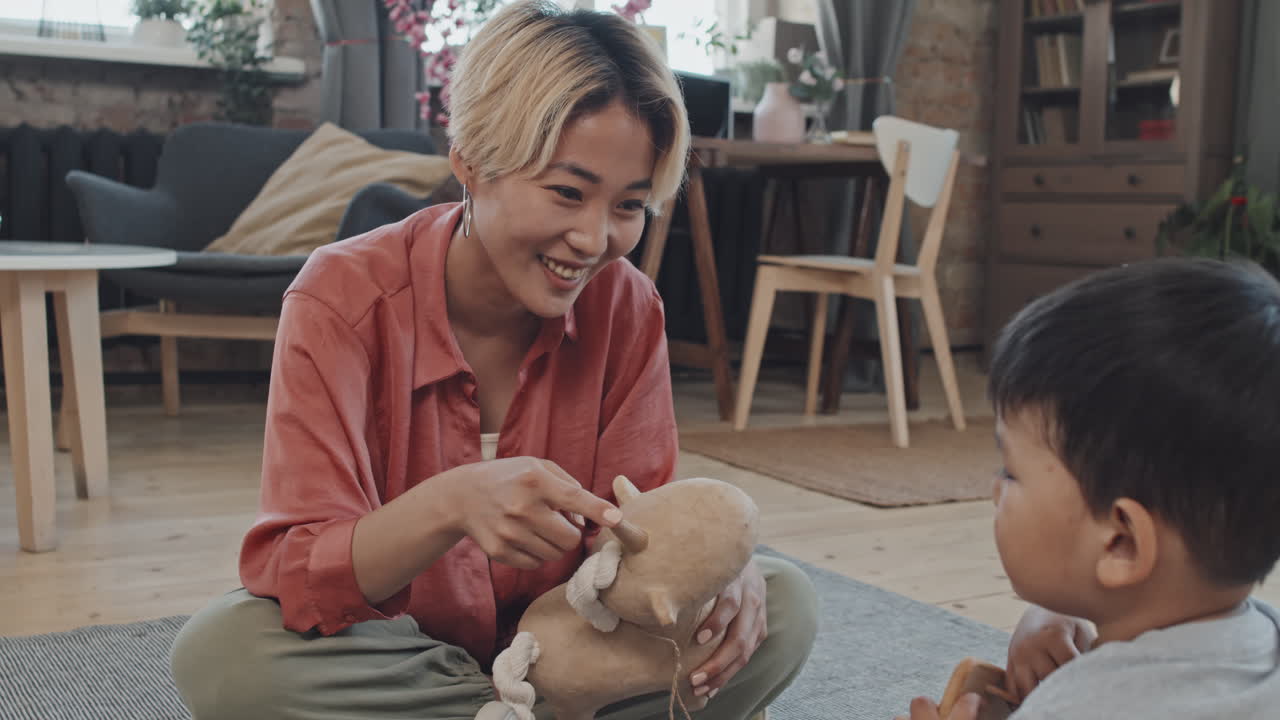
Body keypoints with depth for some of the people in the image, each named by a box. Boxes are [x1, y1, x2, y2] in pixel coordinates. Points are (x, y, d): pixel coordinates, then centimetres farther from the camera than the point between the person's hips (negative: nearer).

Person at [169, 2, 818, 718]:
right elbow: (293, 577, -27)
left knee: (782, 602, -16)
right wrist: (450, 504, -47)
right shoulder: (343, 296, -20)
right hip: (394, 646, -1)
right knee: (220, 651, -32)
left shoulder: (627, 305, -10)